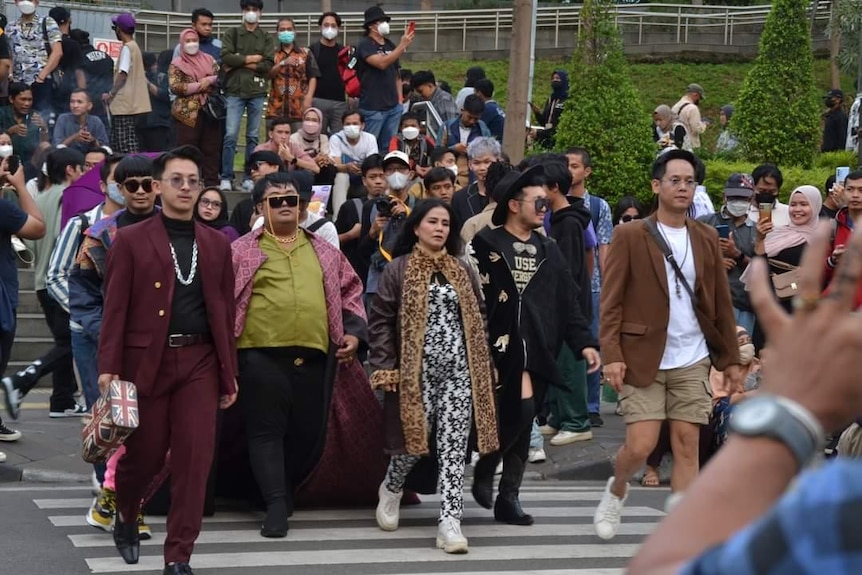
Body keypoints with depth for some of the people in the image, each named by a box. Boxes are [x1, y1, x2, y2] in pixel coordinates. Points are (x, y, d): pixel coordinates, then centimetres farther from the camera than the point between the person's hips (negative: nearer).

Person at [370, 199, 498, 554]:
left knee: (454, 444, -3)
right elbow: (380, 320, -3)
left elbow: (478, 319, 15)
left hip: (459, 369, 3)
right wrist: (385, 367, -10)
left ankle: (450, 521, -3)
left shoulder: (463, 271, 11)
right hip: (417, 369, -3)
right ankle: (391, 488, 33)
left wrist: (484, 365, 9)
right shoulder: (399, 269, -1)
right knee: (414, 436, 1)